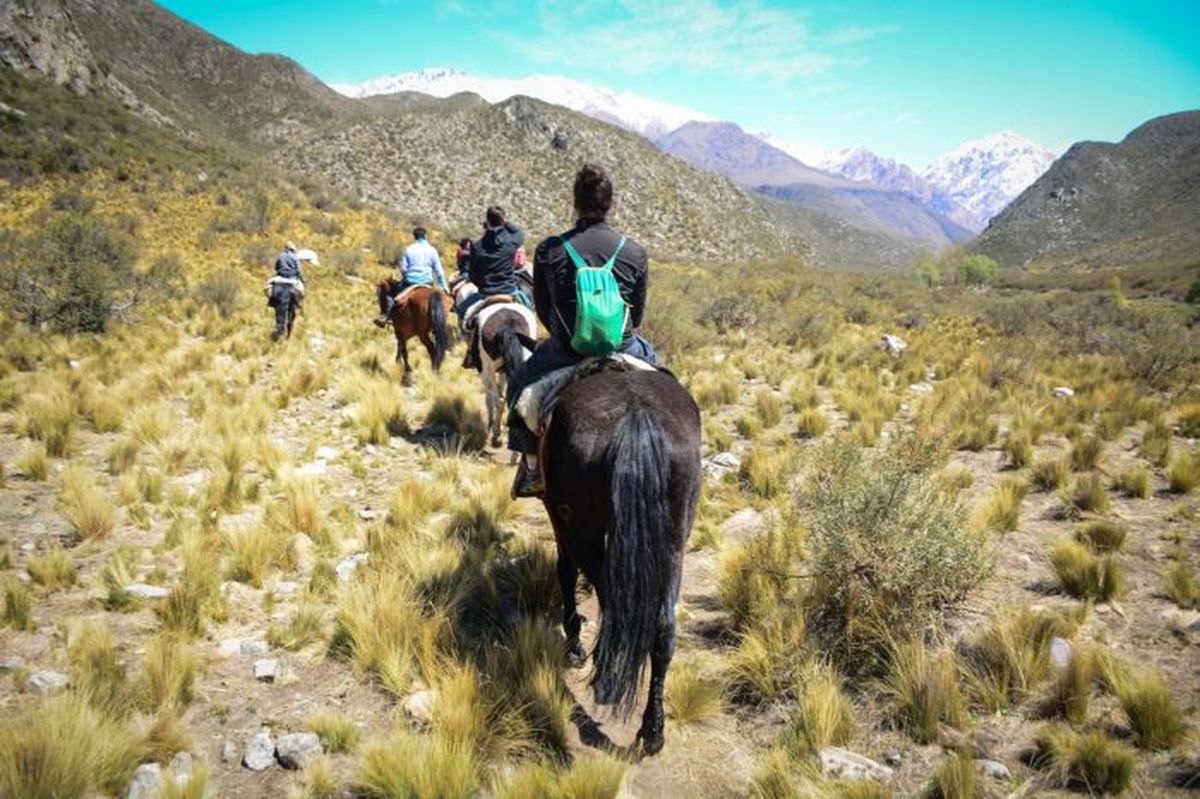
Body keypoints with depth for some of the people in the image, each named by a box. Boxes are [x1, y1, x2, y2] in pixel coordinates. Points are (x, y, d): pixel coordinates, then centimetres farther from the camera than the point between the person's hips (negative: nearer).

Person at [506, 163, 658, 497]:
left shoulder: (548, 250, -7)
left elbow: (542, 308, 4)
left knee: (519, 384, 27)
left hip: (565, 351, -1)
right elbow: (638, 311, 5)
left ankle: (531, 466, 24)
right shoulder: (634, 251, -5)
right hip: (621, 347, 1)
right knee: (651, 359, 37)